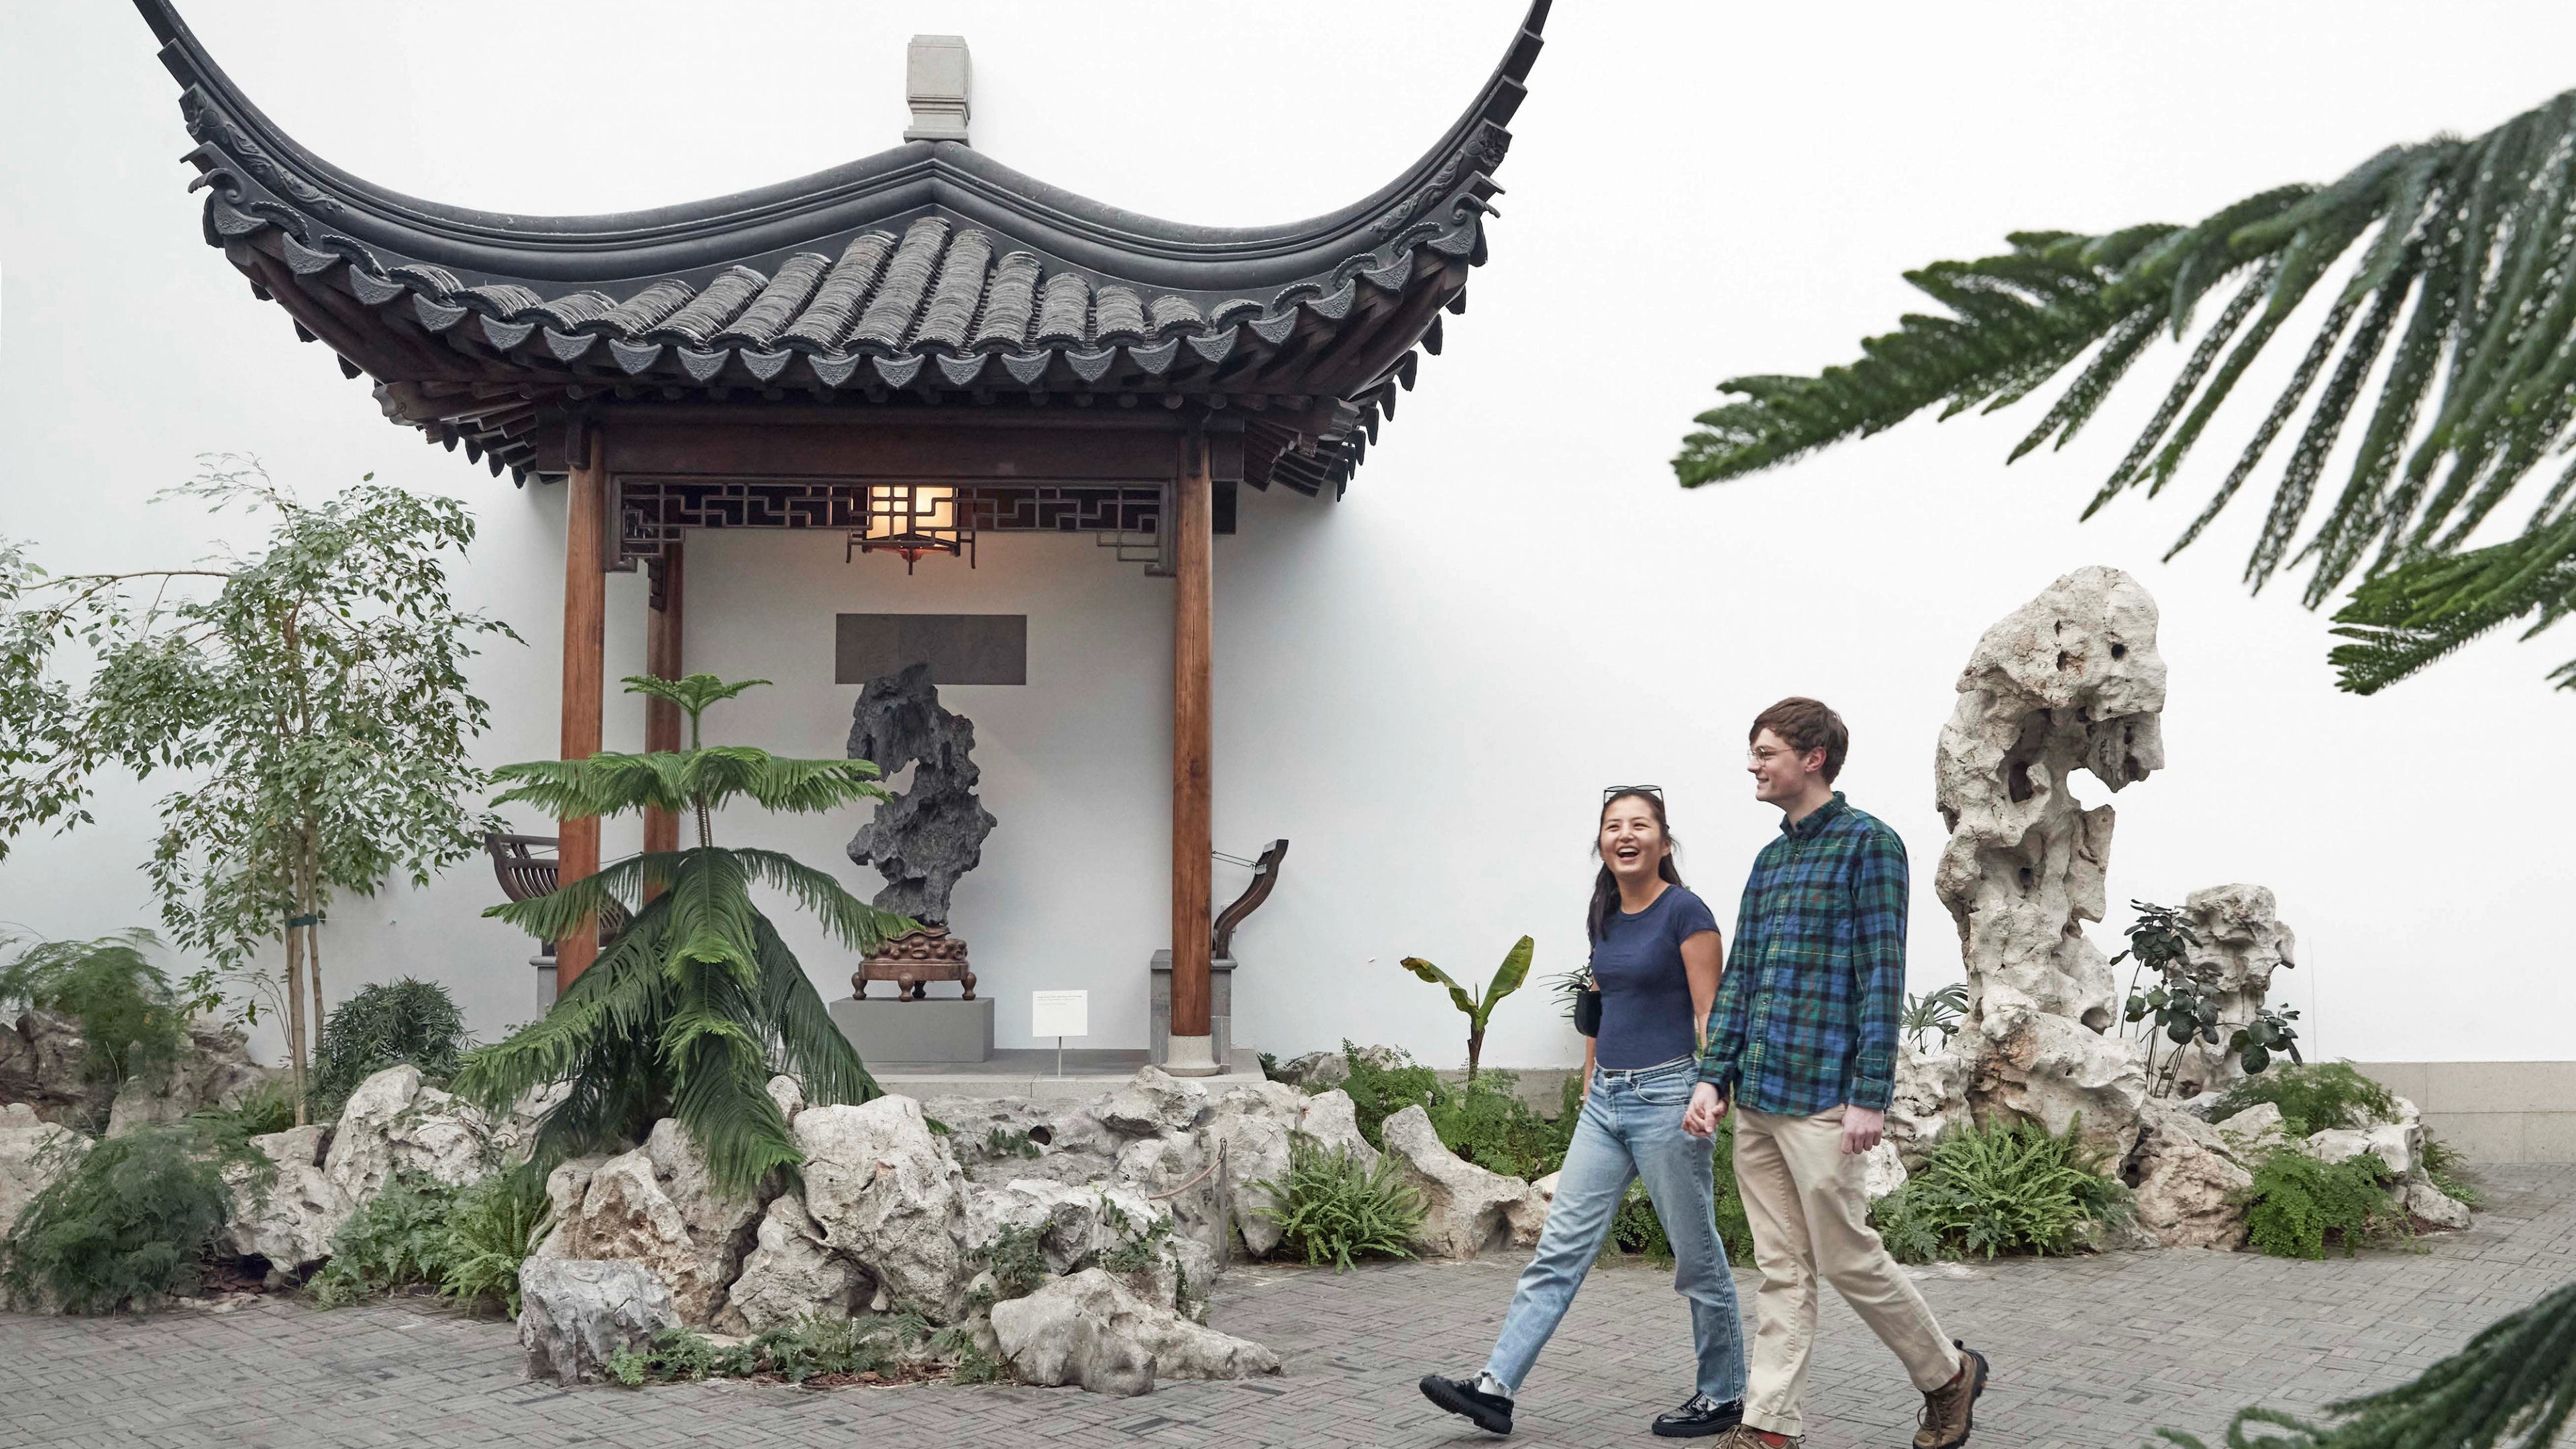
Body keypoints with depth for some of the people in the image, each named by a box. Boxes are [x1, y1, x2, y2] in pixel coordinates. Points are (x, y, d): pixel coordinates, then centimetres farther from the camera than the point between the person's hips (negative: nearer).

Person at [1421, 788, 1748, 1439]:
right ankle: (1496, 1387, 0)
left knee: (1697, 1257, 4)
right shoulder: (1604, 918, 11)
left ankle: (1723, 1395, 19)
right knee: (1561, 1247, 3)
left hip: (1665, 1097, -7)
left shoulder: (1685, 911, -9)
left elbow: (1710, 1017, -12)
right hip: (1607, 1099, 7)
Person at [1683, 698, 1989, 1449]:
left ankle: (1948, 1373, 21)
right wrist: (1714, 1075, 9)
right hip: (1755, 1099, 7)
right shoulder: (1769, 859, 16)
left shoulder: (1867, 843, -7)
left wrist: (1870, 1096, -17)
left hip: (1820, 1096, -7)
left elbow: (1882, 975, -12)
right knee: (1780, 1267, 8)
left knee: (1847, 1257, 1)